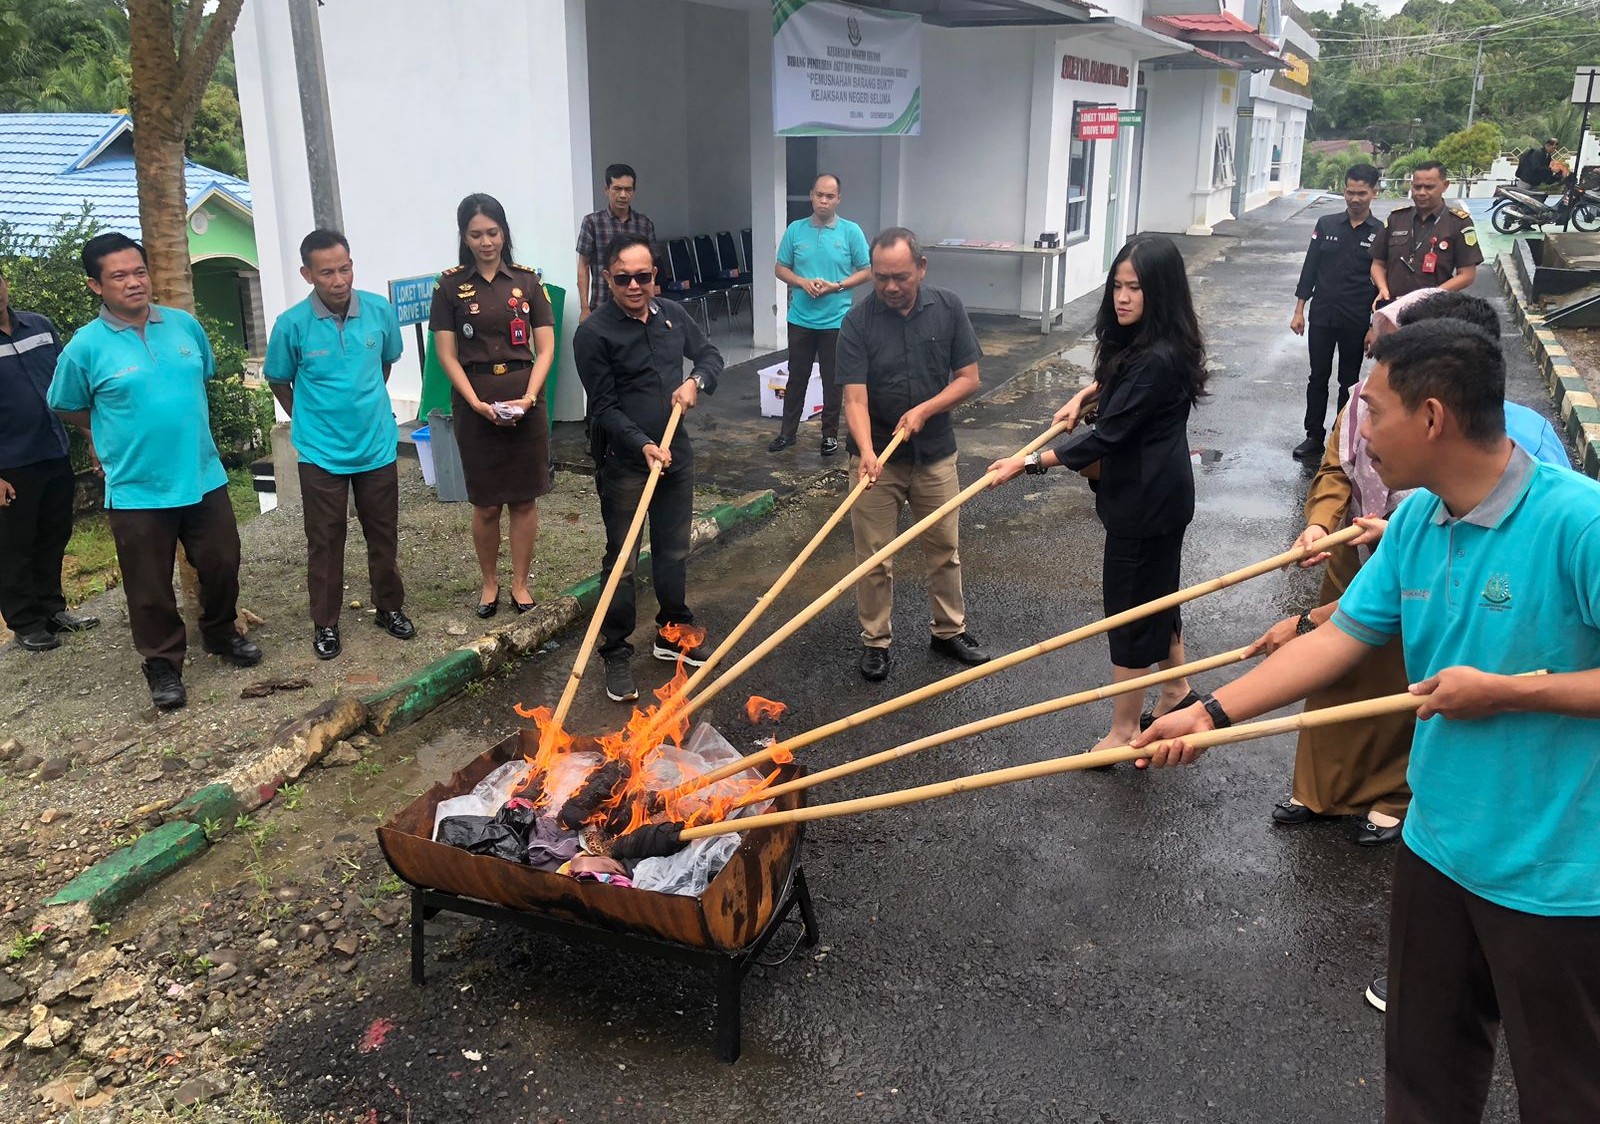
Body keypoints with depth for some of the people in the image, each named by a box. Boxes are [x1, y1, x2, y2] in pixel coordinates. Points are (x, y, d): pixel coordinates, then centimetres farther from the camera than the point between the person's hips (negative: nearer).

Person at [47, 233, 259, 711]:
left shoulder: (185, 325, 1)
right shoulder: (85, 347, -10)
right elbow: (67, 407, 4)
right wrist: (118, 436, 9)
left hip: (203, 477, 4)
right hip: (136, 490, -3)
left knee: (222, 563, 15)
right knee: (151, 587, 6)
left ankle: (222, 634, 38)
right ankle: (163, 664, 23)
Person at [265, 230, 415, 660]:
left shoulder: (379, 310, -8)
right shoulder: (292, 325, -14)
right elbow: (279, 381, 3)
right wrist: (310, 422, 6)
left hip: (377, 445, 2)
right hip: (322, 452, -2)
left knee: (383, 534, 14)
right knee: (325, 540, 8)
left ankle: (390, 607, 31)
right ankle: (325, 622, 22)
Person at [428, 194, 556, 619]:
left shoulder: (527, 281, 3)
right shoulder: (451, 286, 1)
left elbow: (545, 348, 1)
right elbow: (447, 355, -2)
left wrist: (529, 397, -13)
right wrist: (477, 403, -13)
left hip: (524, 400, 1)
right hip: (475, 403, -1)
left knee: (524, 500, 6)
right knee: (486, 504, 5)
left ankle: (520, 582, 20)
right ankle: (489, 583, 23)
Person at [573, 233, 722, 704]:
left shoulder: (672, 315, 4)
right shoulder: (593, 333, -13)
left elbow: (710, 354, 17)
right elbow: (604, 406, -14)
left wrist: (697, 380, -5)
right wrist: (643, 445, -25)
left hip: (676, 453, 6)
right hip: (623, 462, -5)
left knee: (674, 551, 17)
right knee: (622, 560, 2)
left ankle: (673, 633, 36)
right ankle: (616, 654, 14)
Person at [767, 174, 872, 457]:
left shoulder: (851, 231, -4)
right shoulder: (795, 230, 2)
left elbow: (866, 271, -1)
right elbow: (780, 269, 7)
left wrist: (836, 286, -15)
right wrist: (803, 282, -12)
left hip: (836, 320, -1)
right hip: (800, 318, 2)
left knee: (833, 380, 8)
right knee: (797, 376, 10)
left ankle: (830, 433, 19)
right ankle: (787, 431, 21)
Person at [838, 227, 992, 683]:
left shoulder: (948, 308, -7)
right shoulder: (858, 321, -14)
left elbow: (968, 378, -4)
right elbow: (855, 398, -19)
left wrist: (925, 409, -19)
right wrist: (866, 451, -36)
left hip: (935, 454, 2)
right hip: (877, 457, -2)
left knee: (944, 548, 15)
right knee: (874, 558, 5)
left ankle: (950, 632, 32)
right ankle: (876, 641, 22)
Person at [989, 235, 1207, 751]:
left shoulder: (1159, 358, -26)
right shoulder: (1135, 342, 5)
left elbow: (1107, 436, -26)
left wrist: (1029, 462, -24)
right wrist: (1086, 395, 10)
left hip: (1147, 499, -10)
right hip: (1157, 492, 10)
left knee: (1130, 607, 0)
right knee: (1156, 593, 23)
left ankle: (1124, 731, 13)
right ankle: (1176, 691, 42)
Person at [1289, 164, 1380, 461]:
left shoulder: (1381, 233, -5)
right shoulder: (1326, 224, 1)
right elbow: (1310, 269, 5)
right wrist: (1299, 311, 2)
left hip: (1357, 324, -2)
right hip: (1321, 317, 2)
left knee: (1349, 383, 10)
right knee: (1318, 378, 8)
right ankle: (1314, 437, 17)